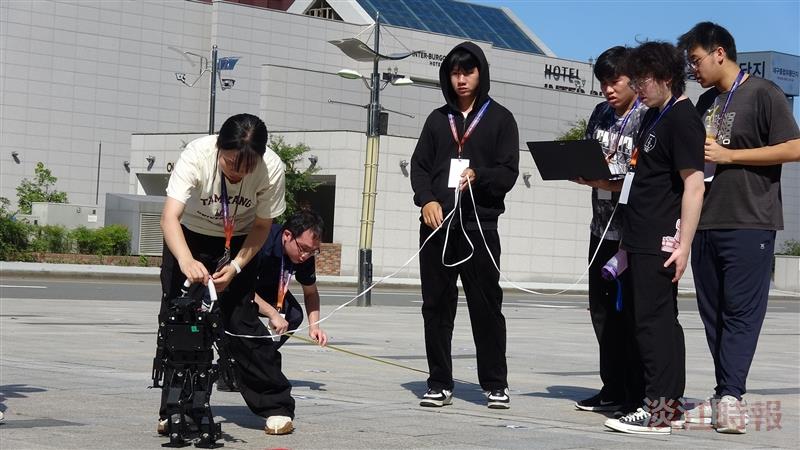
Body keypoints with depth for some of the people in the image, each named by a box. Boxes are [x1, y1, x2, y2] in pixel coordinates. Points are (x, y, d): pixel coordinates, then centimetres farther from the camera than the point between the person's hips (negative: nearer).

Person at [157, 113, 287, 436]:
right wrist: (186, 261, -58)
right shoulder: (197, 155, -34)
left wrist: (236, 266, -25)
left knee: (241, 321, -9)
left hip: (237, 244, 0)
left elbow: (261, 226, -12)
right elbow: (169, 218, -41)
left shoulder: (272, 169, -28)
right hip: (188, 238, 0)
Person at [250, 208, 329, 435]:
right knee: (254, 334, -32)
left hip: (264, 289, 8)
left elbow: (310, 291, 8)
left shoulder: (305, 253, -10)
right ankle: (278, 407, -27)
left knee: (293, 315, -19)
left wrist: (314, 325, -7)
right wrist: (272, 313, -36)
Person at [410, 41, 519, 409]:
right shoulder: (438, 119, 17)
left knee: (486, 306, -2)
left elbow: (508, 172, 0)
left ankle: (495, 385, 6)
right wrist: (427, 200, -7)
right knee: (436, 305, 3)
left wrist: (477, 176, -19)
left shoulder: (500, 118, 7)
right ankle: (439, 384, 10)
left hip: (479, 224, -3)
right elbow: (419, 166, 11)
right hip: (436, 223, 3)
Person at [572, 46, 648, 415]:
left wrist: (614, 182, -24)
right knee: (602, 308, 11)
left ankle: (636, 394, 3)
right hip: (603, 227, 7)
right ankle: (613, 388, 21)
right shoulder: (600, 114, 13)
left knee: (629, 310, -4)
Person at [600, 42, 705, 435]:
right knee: (660, 320, 13)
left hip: (660, 241, -10)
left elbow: (694, 185, -17)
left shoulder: (682, 118, -12)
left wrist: (683, 244, -21)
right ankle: (670, 405, 20)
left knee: (653, 321, -8)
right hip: (641, 240, 10)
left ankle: (659, 410, -5)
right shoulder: (653, 116, 18)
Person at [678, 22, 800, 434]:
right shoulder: (706, 102, 19)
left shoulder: (763, 94, -3)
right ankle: (724, 398, 10)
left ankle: (730, 397, -12)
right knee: (713, 313, 6)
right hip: (706, 222, 8)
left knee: (740, 311, -9)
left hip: (749, 223, -8)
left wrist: (727, 156, -13)